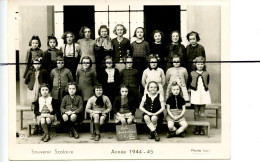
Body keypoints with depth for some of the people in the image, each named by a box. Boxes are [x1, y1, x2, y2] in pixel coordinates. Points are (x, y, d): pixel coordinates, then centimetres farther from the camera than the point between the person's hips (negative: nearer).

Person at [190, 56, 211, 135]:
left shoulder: (206, 74, 5)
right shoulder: (192, 73, 4)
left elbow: (207, 83, 13)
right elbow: (190, 83, 9)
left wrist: (205, 88, 6)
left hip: (204, 93, 0)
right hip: (195, 93, 0)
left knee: (202, 110, 3)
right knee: (196, 110, 5)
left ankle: (202, 127, 10)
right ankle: (196, 127, 12)